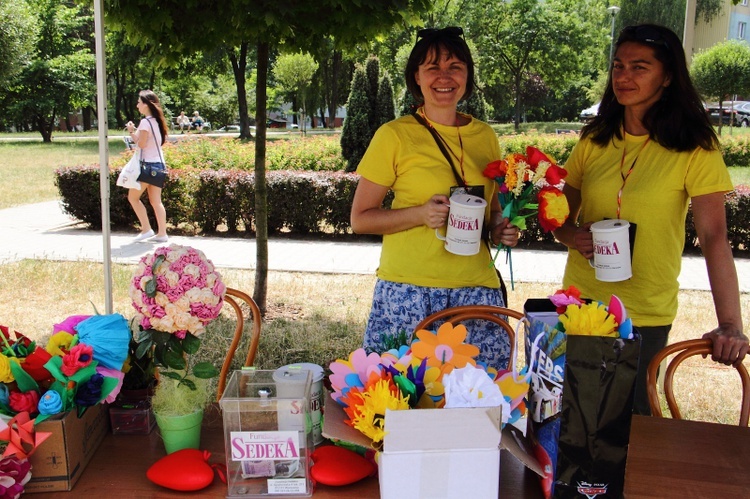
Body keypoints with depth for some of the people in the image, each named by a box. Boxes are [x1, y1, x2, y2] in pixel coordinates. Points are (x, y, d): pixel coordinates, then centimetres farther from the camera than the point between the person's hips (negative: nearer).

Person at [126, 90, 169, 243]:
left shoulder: (145, 122, -13)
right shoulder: (157, 121, 13)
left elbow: (141, 143, -14)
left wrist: (131, 132, -1)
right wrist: (134, 132, 6)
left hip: (149, 165, -8)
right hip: (159, 165, 8)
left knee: (133, 197, 3)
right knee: (156, 201, 8)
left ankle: (146, 229, 1)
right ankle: (162, 233, 6)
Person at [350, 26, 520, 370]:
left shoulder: (485, 136, 12)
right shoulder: (395, 135, -1)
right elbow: (360, 219, -1)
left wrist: (502, 229, 2)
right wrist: (420, 214, -15)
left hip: (476, 289, 4)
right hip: (408, 290, -3)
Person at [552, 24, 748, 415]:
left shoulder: (695, 148, -9)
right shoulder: (594, 141, 3)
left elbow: (714, 238, -16)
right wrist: (574, 235, -12)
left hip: (646, 315, -3)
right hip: (581, 303, 4)